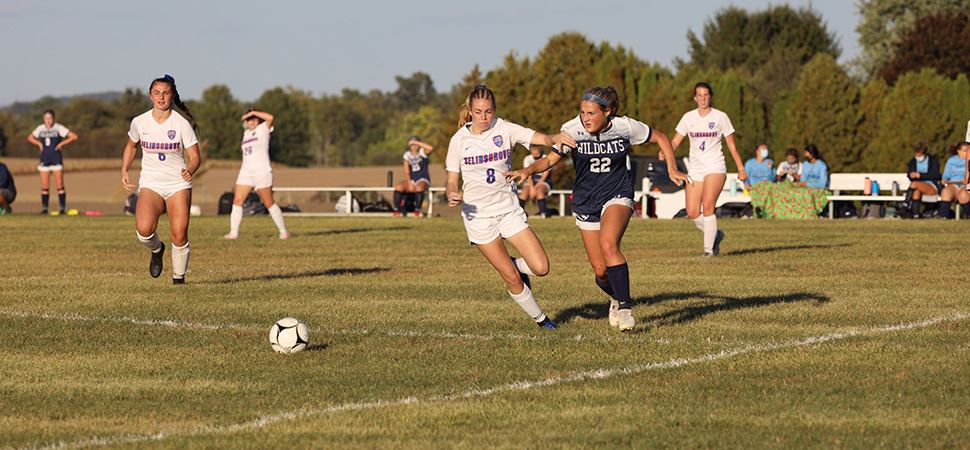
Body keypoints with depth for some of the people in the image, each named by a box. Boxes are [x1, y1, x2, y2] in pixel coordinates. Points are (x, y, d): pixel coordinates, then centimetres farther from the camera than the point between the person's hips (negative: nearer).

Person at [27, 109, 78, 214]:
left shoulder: (59, 128, -4)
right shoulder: (40, 128, 8)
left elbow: (74, 137, -6)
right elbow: (30, 137, 24)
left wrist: (62, 143, -9)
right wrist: (39, 143, 7)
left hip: (56, 158, -3)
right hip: (44, 158, 3)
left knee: (60, 185, -6)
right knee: (44, 186, 1)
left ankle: (62, 208, -3)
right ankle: (44, 208, 8)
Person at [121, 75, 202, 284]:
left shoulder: (182, 124, -8)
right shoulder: (139, 122, -1)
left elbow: (195, 156, -6)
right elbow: (131, 146, 20)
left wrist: (190, 170, -28)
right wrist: (124, 171, 8)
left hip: (178, 184, -1)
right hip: (150, 184, 1)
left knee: (179, 236, -10)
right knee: (144, 228, -25)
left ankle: (179, 276, 15)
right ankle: (156, 249, 10)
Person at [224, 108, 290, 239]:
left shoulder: (263, 129, 0)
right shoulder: (246, 133, 18)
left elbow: (271, 118, -20)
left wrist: (253, 112, -14)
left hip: (262, 172, -6)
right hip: (245, 173, 6)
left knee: (269, 203, -2)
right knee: (237, 201, -5)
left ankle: (283, 231, 9)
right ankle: (233, 232, -4)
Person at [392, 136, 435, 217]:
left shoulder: (422, 152, 0)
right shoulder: (407, 155, 8)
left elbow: (431, 148, -25)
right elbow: (406, 172, 3)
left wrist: (416, 142, -19)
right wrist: (410, 184, -15)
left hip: (422, 180, -3)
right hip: (411, 180, 3)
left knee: (419, 188, -39)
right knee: (398, 187, -27)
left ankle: (417, 211, -33)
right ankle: (397, 211, -26)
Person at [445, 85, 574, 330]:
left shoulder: (505, 130, -4)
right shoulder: (459, 140, -4)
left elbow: (541, 139, -17)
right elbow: (451, 181, 1)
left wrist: (556, 138, -40)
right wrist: (452, 195, -22)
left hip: (509, 209, 2)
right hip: (478, 215, -2)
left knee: (541, 268, -9)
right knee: (512, 279, -3)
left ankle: (516, 264, 24)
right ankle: (539, 318, 19)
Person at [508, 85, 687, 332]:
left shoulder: (625, 127, -12)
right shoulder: (573, 130, -13)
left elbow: (661, 138, 4)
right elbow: (550, 159, -10)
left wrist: (672, 169, -4)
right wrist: (528, 170, -28)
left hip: (617, 196, -2)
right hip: (586, 202, 2)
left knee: (608, 244, -31)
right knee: (601, 271, 1)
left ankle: (625, 307, -23)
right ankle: (616, 298, 36)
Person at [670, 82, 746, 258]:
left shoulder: (721, 117, 0)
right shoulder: (688, 117, 8)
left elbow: (732, 145, 5)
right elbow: (675, 141, 8)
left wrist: (741, 169, 4)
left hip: (715, 166, -4)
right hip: (695, 168, 4)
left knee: (707, 207, -19)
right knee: (692, 213, -4)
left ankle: (709, 248, -10)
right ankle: (715, 235, 23)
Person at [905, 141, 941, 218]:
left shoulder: (933, 160, 3)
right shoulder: (913, 162, 15)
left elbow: (935, 174, -12)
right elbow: (910, 176, 4)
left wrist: (919, 175, -20)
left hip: (932, 187, -3)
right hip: (918, 187, 3)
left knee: (914, 183, -33)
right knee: (916, 192, -36)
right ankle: (915, 216, -48)